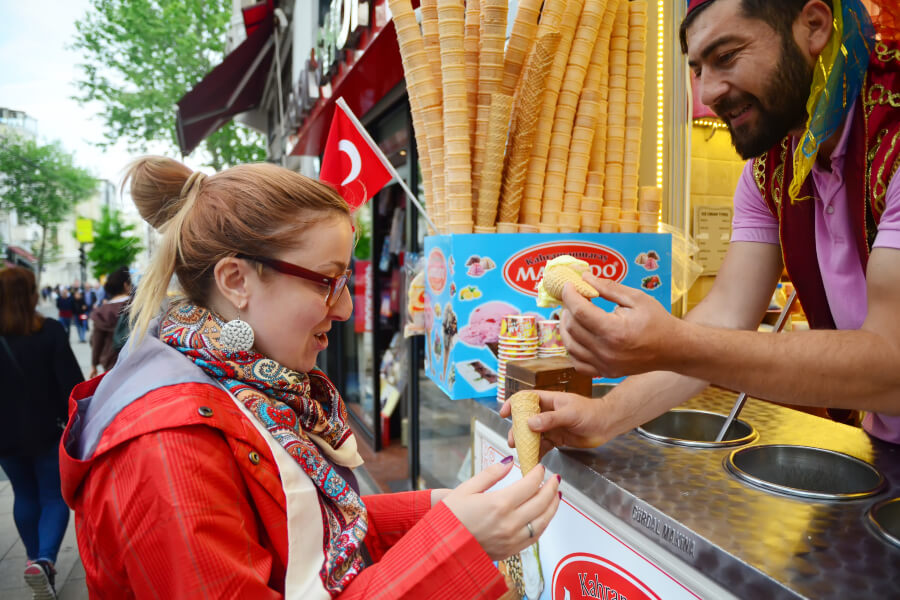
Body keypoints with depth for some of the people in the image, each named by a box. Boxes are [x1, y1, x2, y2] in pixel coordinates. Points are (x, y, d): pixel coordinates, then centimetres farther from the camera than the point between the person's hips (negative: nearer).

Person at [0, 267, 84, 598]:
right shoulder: (50, 331, -14)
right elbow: (71, 382, -16)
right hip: (47, 431, -3)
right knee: (54, 497, 7)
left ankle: (36, 560, 30)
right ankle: (43, 560, -13)